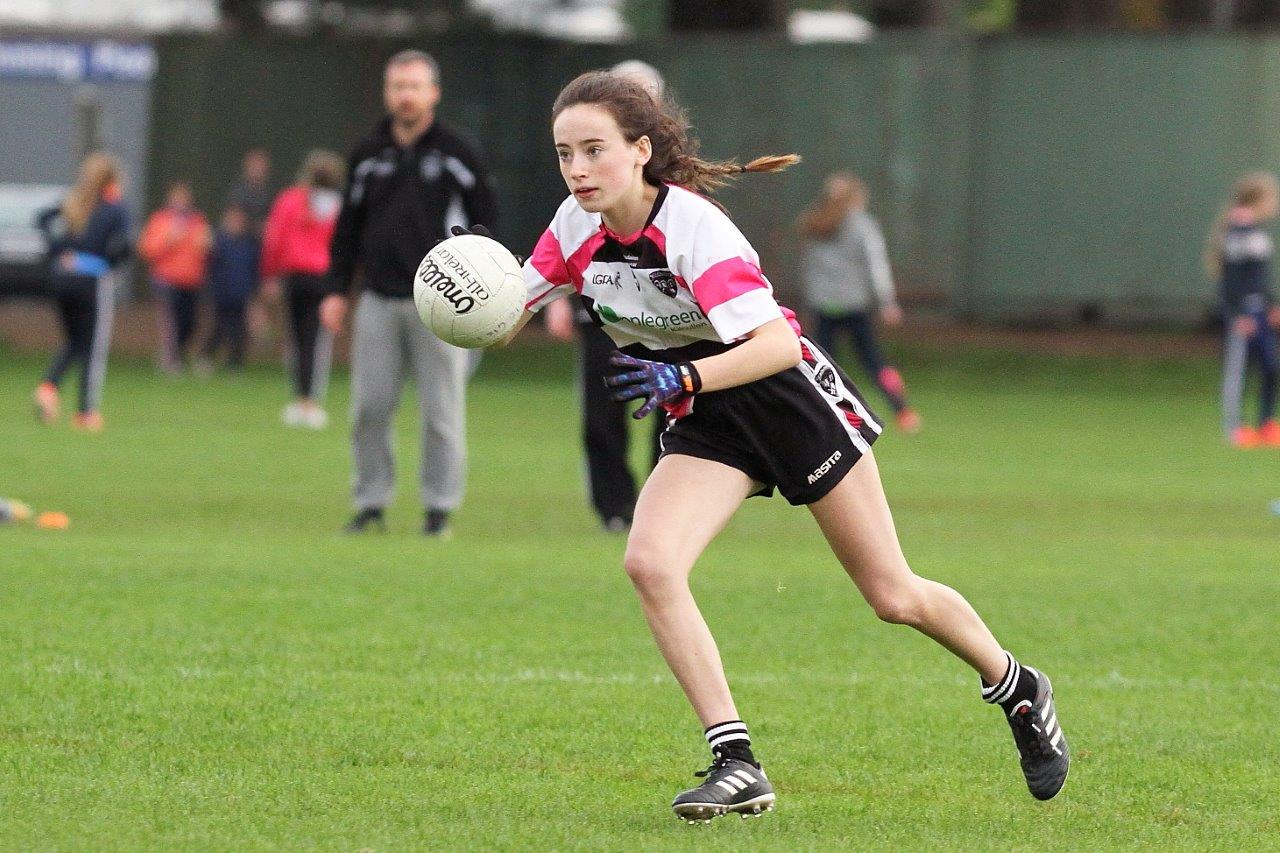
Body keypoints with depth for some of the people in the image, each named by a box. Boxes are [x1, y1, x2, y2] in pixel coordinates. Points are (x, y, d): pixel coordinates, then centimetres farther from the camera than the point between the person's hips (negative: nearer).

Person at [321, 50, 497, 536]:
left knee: (441, 411, -2)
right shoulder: (368, 156, 12)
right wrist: (337, 290, 9)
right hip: (379, 302, 4)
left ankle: (439, 507, 5)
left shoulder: (455, 153, 0)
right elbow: (348, 228, 16)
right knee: (370, 407, 1)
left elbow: (485, 221, 1)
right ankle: (371, 502, 9)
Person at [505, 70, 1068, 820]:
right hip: (705, 426, 5)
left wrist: (683, 378, -47)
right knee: (650, 562, -21)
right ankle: (737, 764, -17)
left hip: (791, 399, -5)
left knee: (894, 596, 4)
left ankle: (1019, 689, 32)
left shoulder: (692, 227, -28)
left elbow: (777, 344, -34)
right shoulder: (576, 229, -9)